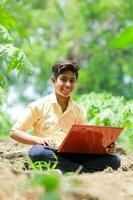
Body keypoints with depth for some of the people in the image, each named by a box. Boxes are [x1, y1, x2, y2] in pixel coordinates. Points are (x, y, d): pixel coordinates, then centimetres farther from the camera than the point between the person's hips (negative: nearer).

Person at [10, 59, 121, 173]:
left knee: (114, 160, -17)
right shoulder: (39, 106, 5)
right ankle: (82, 170, -31)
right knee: (37, 152, -40)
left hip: (72, 156, 3)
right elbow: (15, 132, 3)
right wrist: (39, 140, -16)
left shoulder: (79, 111, 17)